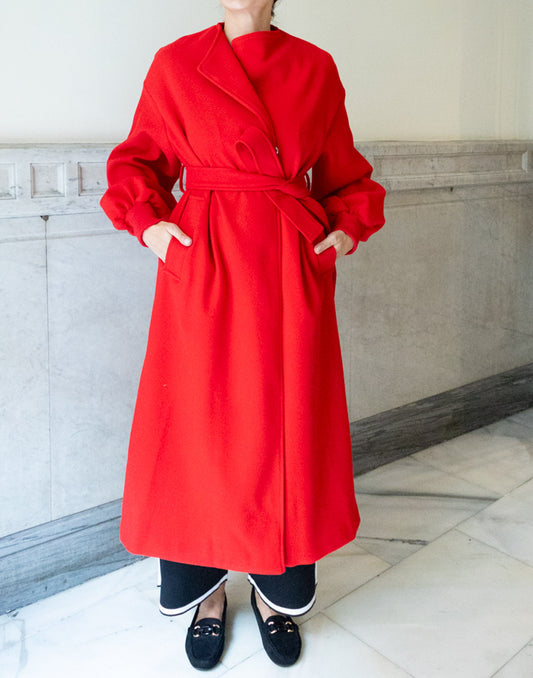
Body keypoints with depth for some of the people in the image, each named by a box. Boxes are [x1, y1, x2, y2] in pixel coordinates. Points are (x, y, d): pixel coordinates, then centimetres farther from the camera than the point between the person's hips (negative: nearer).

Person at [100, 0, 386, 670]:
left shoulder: (315, 68, 11)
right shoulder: (176, 63, 9)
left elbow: (343, 171, 18)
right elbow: (141, 157, 14)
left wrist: (349, 227, 2)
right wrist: (147, 220, -2)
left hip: (292, 269, 1)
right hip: (202, 265, -1)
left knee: (289, 428, 4)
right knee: (199, 428, 3)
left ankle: (276, 589, 26)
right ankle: (206, 588, 25)